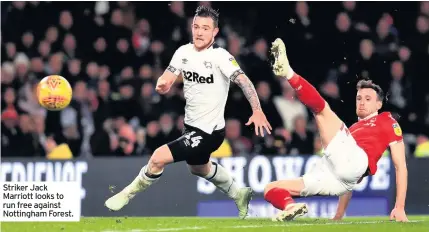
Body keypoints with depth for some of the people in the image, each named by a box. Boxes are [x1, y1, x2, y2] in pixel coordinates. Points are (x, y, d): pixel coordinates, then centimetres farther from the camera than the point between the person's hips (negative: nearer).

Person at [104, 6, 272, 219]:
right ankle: (239, 195, 54)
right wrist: (162, 85, -29)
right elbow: (166, 80, -4)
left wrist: (257, 111, -45)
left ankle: (128, 195, 5)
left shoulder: (220, 57, -21)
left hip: (209, 132, -8)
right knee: (199, 168, 32)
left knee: (158, 158, -17)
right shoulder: (184, 52, -2)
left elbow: (243, 80, -31)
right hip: (191, 126, 8)